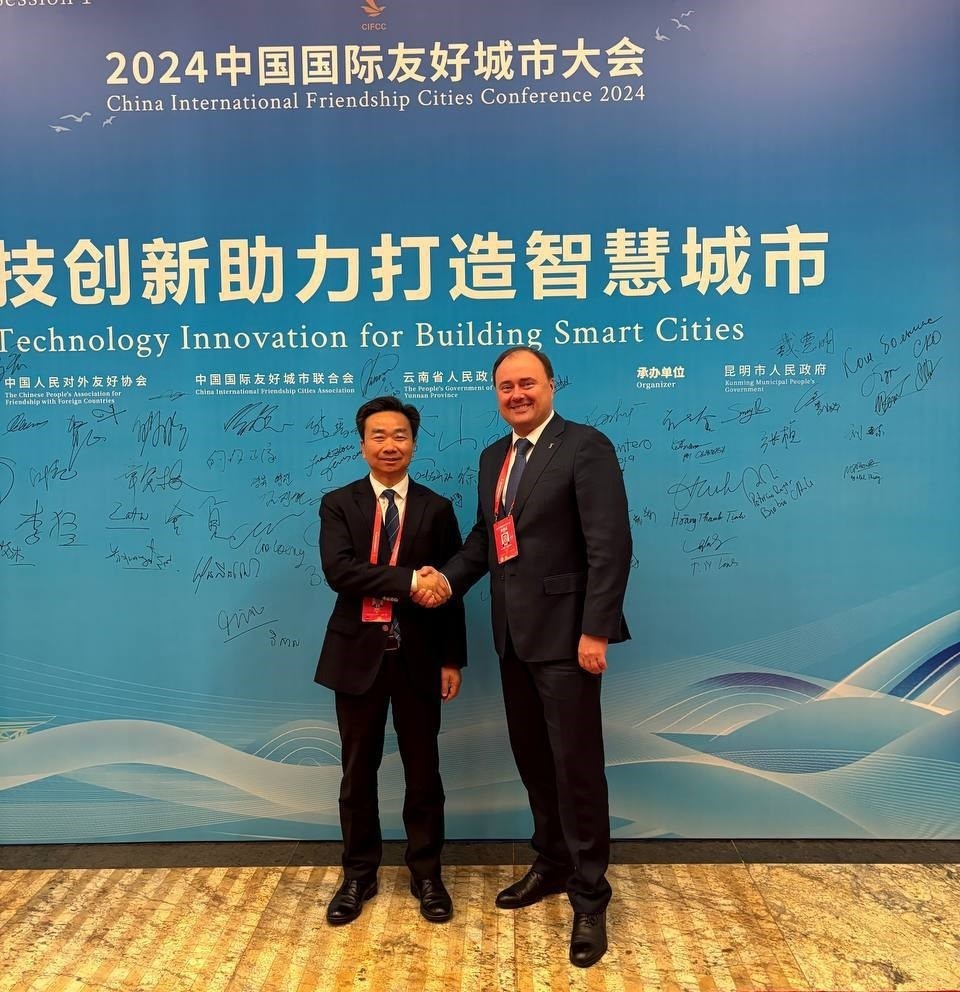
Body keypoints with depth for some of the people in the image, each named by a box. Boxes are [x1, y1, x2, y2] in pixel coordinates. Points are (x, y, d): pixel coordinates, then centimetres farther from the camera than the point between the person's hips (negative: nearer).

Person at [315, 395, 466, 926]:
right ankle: (358, 874, 31)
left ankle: (426, 873, 29)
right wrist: (407, 581, -24)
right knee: (358, 771, 13)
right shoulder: (338, 504, 1)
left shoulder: (437, 509, 3)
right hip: (359, 654, 0)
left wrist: (452, 659, -1)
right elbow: (338, 570, -16)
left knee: (422, 769, 11)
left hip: (417, 656, 0)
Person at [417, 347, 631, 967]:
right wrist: (448, 579, 0)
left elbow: (610, 546, -16)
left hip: (564, 635, -7)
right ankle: (552, 865, 38)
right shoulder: (494, 457, 13)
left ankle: (590, 897, 19)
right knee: (533, 760, 18)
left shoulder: (585, 447, -11)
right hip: (514, 636, 8)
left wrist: (596, 631, -20)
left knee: (577, 767, 2)